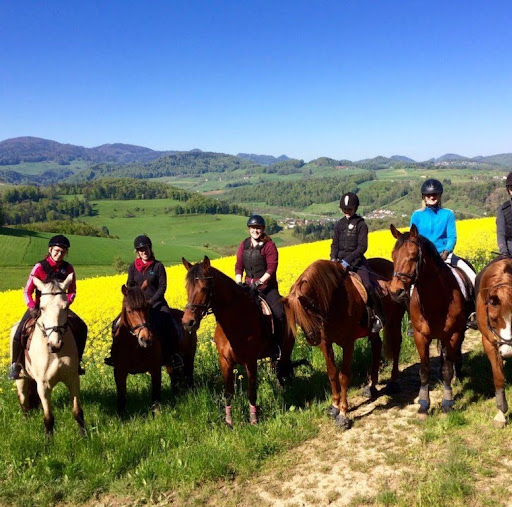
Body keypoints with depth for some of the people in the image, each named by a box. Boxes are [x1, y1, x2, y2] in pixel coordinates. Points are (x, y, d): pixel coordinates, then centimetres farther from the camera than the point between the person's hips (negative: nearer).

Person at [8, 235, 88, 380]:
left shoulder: (68, 268, -2)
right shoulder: (40, 267, -11)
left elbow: (72, 291, 4)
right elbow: (27, 291, -10)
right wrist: (32, 308, -27)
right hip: (39, 306, -3)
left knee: (81, 327, -14)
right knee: (19, 332, -23)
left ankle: (75, 361, 4)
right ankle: (16, 365, 1)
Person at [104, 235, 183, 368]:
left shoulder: (158, 266, -3)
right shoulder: (133, 267, 7)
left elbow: (162, 287, -6)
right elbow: (130, 286, 7)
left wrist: (151, 301, -17)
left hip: (156, 302, -3)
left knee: (170, 326, -25)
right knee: (118, 324, -10)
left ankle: (173, 355, -7)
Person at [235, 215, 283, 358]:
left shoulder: (269, 246, -6)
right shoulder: (243, 245, 8)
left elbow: (271, 268, -14)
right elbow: (238, 266, 5)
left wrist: (259, 282, -24)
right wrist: (238, 282, -12)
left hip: (267, 286, -4)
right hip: (249, 286, 4)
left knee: (279, 314, -21)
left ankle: (277, 344, -4)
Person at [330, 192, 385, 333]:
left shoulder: (361, 224, -1)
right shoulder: (339, 224, 12)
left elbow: (362, 246, -10)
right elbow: (334, 244, 9)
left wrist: (348, 260, -20)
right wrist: (333, 258, -11)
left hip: (356, 261, -4)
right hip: (340, 261, 4)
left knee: (369, 286, -21)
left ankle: (379, 317, -6)